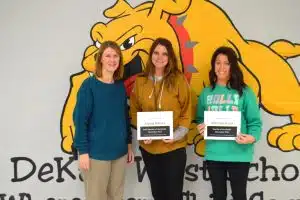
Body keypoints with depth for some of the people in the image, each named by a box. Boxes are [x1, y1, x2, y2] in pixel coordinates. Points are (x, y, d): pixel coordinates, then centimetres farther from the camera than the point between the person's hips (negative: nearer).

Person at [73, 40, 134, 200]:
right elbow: (80, 119, -11)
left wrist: (129, 143, 13)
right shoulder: (89, 85, -9)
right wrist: (83, 151, -14)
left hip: (120, 151, 5)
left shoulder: (120, 86, 7)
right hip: (96, 152, -5)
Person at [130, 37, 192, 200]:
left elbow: (187, 112, -4)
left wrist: (176, 135, -17)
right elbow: (134, 111, 6)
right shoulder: (140, 80, 1)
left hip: (174, 147, -2)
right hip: (148, 147, 3)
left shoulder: (179, 79, -5)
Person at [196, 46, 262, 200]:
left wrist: (252, 137, -26)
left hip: (238, 154, -3)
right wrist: (201, 127, -9)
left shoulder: (244, 92, -5)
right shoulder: (206, 93, 6)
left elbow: (255, 121, -7)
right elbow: (200, 119, 13)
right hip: (213, 154, 3)